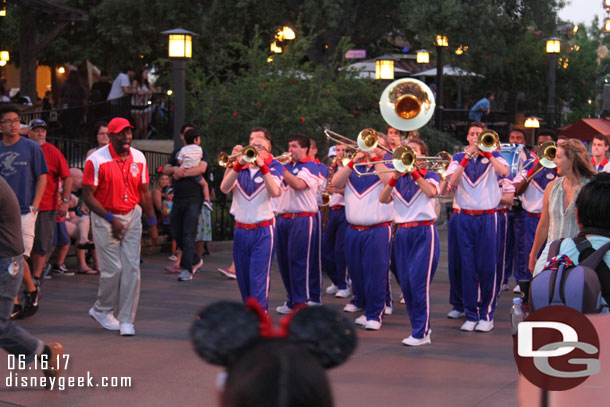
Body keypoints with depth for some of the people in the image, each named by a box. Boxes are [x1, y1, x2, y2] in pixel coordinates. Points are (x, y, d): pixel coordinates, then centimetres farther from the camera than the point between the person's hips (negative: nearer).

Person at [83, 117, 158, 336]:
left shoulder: (139, 158, 4)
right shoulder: (97, 160, -12)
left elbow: (144, 192, 12)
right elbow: (88, 195, -11)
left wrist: (152, 223, 9)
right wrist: (111, 219, -16)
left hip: (132, 216, 4)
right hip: (105, 218, -4)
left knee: (132, 268, -2)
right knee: (113, 269, -5)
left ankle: (126, 320, 6)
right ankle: (101, 310, 21)